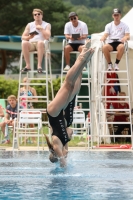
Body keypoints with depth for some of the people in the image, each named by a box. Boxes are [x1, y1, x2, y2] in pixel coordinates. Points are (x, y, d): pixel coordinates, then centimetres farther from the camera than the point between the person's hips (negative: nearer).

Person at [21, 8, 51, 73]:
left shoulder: (47, 25, 9)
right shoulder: (29, 25, 17)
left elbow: (47, 37, -6)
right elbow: (23, 37, 9)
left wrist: (41, 28, -10)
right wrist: (28, 37, -12)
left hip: (42, 44, -2)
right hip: (31, 44, 2)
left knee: (40, 42, -40)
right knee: (24, 43, -33)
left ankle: (39, 66, -42)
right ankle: (28, 65, -31)